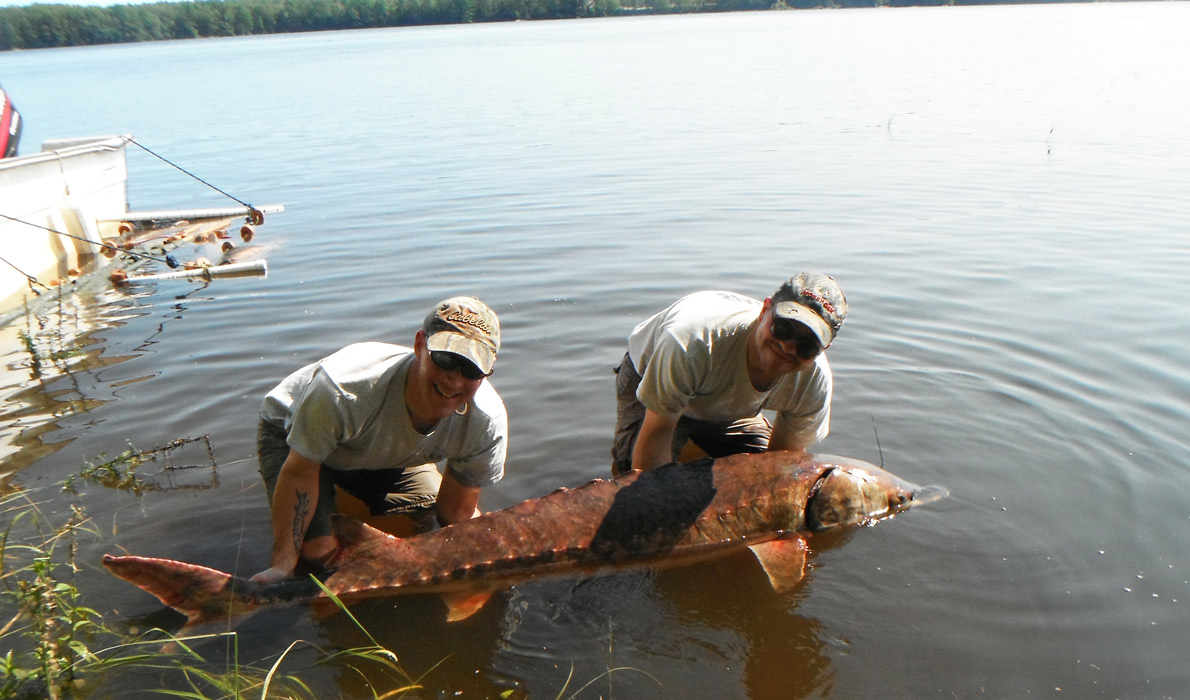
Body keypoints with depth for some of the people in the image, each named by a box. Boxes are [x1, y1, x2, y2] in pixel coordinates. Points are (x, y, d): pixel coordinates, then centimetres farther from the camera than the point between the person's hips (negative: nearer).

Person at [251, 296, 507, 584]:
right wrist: (283, 563, -29)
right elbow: (300, 473, -28)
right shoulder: (343, 391, -44)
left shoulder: (487, 422, -31)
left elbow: (458, 511, -17)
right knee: (319, 553, -21)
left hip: (386, 451, 4)